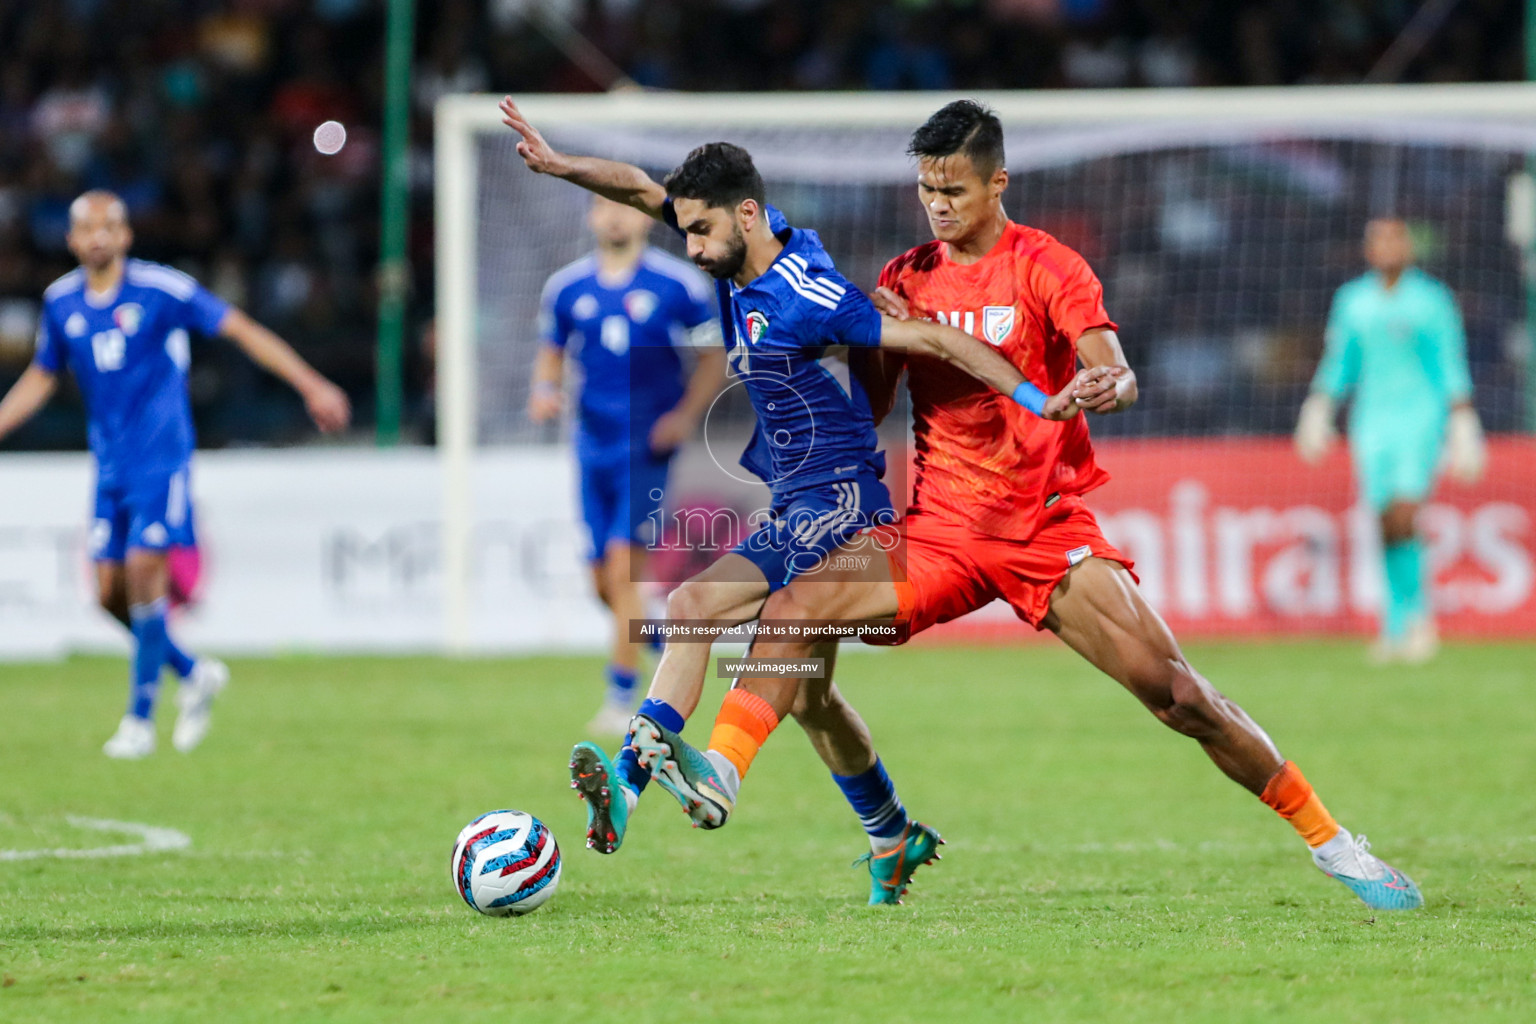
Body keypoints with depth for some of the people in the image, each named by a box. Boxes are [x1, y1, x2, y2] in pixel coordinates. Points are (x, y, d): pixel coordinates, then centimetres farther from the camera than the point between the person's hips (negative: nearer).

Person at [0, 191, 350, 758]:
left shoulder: (162, 290, -10)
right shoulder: (61, 302, 5)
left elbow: (241, 330, -8)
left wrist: (311, 385, -13)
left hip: (162, 458, -5)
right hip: (110, 462, 5)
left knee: (143, 571, -16)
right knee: (111, 593, 1)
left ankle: (141, 717, -8)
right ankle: (194, 674, 25)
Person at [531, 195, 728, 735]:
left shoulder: (678, 285, -5)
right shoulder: (566, 287, 6)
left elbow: (713, 357, 2)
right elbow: (551, 350, 19)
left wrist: (687, 415, -12)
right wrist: (544, 391, -2)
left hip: (650, 447, -4)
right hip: (595, 446, 4)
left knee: (624, 567, -14)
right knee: (604, 582, 5)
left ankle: (621, 699, -9)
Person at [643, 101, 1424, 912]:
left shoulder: (1045, 267, -4)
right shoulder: (905, 280, 9)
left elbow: (1118, 375, -18)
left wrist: (1109, 385, -42)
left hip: (1049, 526, -3)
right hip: (941, 529, 3)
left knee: (1175, 692, -11)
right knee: (792, 608, -20)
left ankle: (1328, 841, 0)